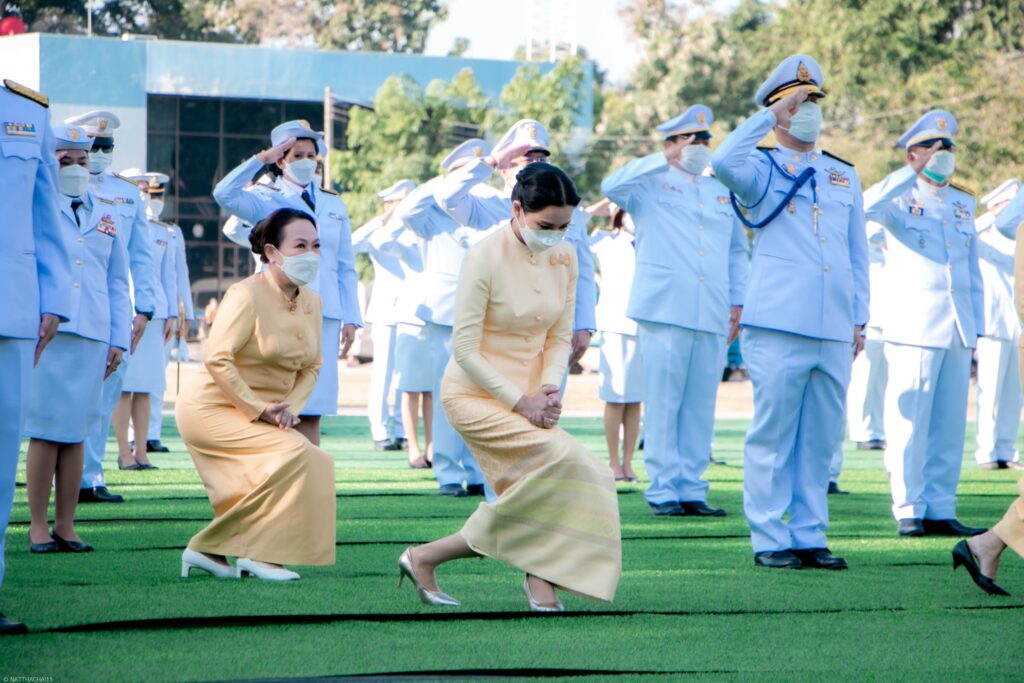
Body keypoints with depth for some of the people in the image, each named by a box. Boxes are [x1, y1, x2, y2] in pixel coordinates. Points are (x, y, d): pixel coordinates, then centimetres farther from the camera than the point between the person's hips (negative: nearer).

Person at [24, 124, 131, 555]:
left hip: (92, 337, 3)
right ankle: (38, 526, 1)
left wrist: (119, 339, 11)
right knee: (44, 431, -4)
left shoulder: (107, 215, 17)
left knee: (76, 433, 2)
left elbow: (117, 283, 19)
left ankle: (65, 526, 6)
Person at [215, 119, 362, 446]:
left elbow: (346, 267, 17)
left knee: (311, 412, 2)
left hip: (324, 315, 4)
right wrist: (261, 159, -11)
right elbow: (225, 194, -16)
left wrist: (351, 319, 10)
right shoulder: (266, 199, 5)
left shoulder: (334, 206, 18)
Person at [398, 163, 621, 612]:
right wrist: (519, 402, -20)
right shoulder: (486, 258, -18)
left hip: (526, 394, 7)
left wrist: (549, 388, -12)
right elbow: (465, 349, -17)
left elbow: (560, 336, 7)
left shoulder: (565, 258, 1)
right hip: (477, 394, -7)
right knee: (560, 457, -24)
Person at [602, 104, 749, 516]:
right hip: (665, 312, -5)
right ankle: (663, 490, -1)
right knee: (663, 405, -5)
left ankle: (691, 489, 8)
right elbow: (611, 187, -18)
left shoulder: (720, 191, 19)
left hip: (712, 318, 5)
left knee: (700, 407, 4)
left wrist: (737, 302, 15)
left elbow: (738, 251, 25)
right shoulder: (651, 186, 4)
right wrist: (664, 161, -14)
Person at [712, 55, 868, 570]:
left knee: (821, 437, 6)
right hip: (777, 326, -5)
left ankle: (809, 536, 12)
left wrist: (859, 317, 15)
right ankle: (769, 540, 0)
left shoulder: (845, 176, 19)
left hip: (834, 331, 5)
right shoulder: (763, 169, 4)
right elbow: (723, 163, -20)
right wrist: (771, 117, -15)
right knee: (772, 433, -4)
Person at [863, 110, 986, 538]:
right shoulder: (900, 198, 2)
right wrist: (916, 173, -20)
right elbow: (869, 206, -22)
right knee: (909, 423, -7)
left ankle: (940, 510, 8)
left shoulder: (963, 203, 18)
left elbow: (973, 271, 19)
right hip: (914, 326, -5)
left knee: (950, 425, 4)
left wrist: (976, 328, 13)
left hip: (957, 330, 5)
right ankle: (908, 511, -3)